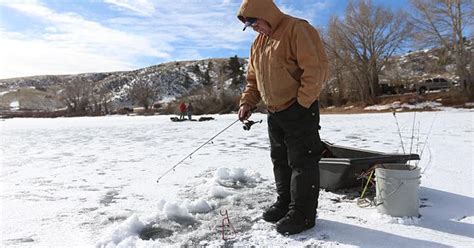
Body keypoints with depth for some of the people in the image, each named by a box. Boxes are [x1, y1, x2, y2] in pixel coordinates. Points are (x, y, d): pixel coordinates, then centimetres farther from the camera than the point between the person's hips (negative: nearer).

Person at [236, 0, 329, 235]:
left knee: (301, 161, -2)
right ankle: (284, 202, 29)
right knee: (280, 160, 14)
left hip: (299, 110, -8)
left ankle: (302, 213, 9)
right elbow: (253, 79, 19)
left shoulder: (296, 29, -11)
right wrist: (247, 102, 5)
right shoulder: (258, 43, 14)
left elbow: (316, 66, -19)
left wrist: (302, 102, -19)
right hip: (273, 112, 8)